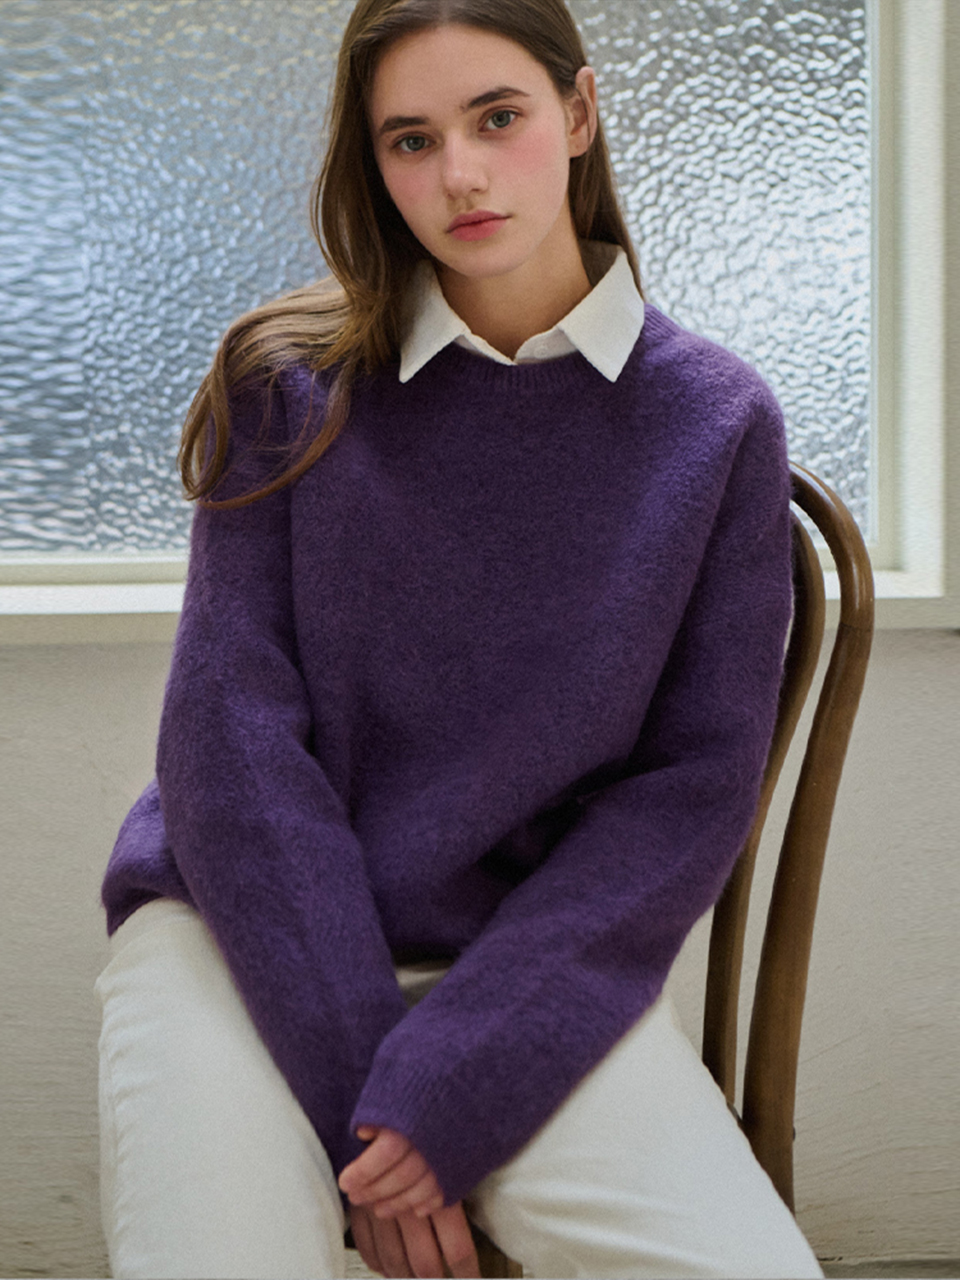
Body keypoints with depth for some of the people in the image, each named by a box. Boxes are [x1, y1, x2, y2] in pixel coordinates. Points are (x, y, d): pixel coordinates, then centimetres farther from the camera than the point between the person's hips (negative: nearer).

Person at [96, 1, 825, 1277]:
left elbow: (696, 784, -4)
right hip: (248, 936, 0)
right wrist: (359, 1090, -14)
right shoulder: (288, 382, -1)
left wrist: (450, 1090, -13)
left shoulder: (717, 420, 0)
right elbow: (232, 739, -6)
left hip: (532, 960, 1)